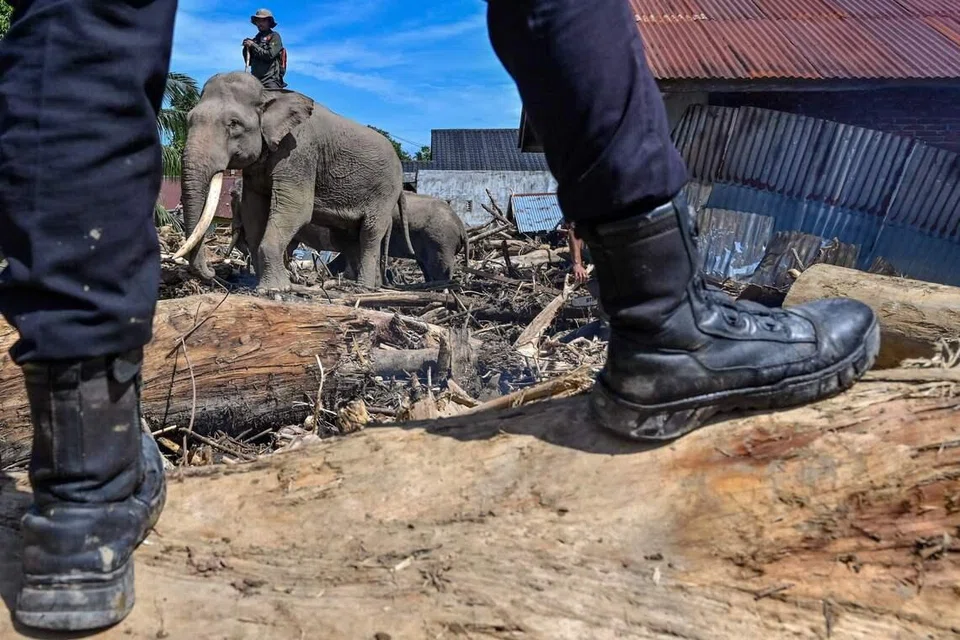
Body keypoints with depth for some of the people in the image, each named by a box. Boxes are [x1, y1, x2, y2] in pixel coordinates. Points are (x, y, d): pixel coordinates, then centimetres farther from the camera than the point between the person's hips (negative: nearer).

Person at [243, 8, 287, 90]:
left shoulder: (274, 36, 4)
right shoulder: (256, 39, 20)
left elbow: (270, 55, -10)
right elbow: (249, 61, 19)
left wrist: (253, 45, -7)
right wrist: (246, 48, 3)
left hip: (271, 80, -6)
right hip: (256, 80, 6)